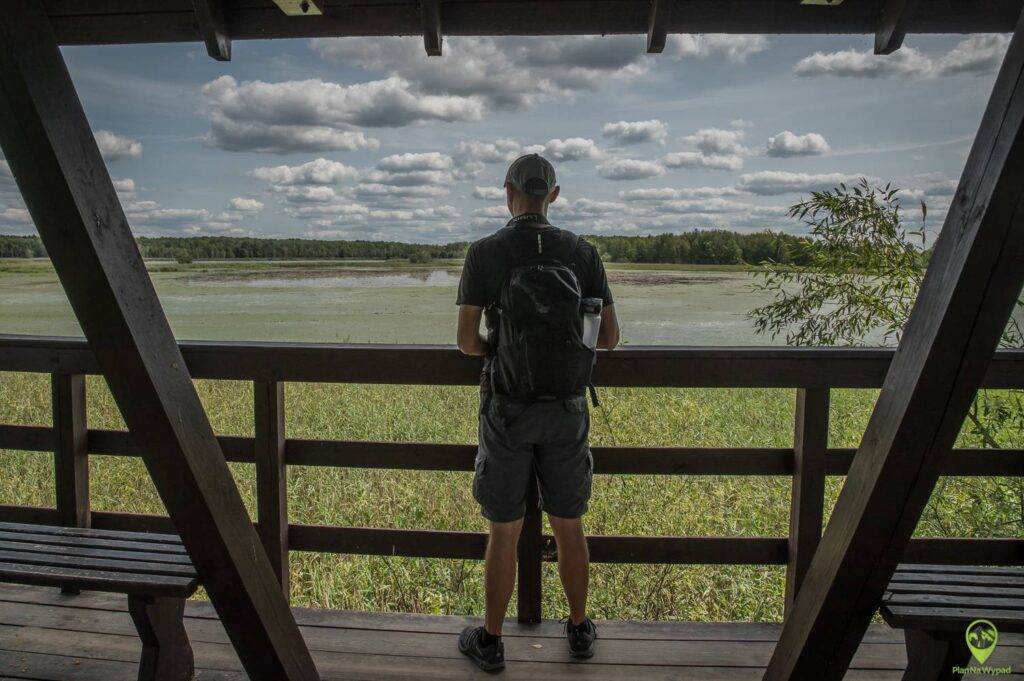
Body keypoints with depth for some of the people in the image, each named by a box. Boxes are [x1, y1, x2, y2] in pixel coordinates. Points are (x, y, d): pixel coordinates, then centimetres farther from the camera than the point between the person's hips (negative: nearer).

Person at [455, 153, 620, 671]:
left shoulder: (484, 253, -9)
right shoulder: (583, 253, -1)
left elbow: (467, 341, -11)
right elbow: (610, 337, 0)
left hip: (508, 412, -2)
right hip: (567, 410, 2)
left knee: (504, 531, 11)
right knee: (568, 525, 18)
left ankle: (490, 642, 26)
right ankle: (579, 629, 34)